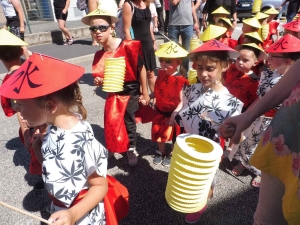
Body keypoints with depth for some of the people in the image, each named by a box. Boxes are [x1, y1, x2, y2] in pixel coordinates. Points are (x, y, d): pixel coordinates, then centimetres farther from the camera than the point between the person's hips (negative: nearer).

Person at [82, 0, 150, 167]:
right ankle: (112, 148, 38)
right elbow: (100, 77, 9)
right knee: (110, 123, 10)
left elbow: (141, 68, -13)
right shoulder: (99, 55, -4)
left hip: (130, 92, -4)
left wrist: (144, 93, -9)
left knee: (128, 122, 9)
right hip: (112, 94, 4)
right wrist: (99, 82, -15)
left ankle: (132, 149, 34)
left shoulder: (127, 47, -21)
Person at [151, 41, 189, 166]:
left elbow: (182, 101, -26)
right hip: (160, 111, 5)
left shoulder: (179, 80, -25)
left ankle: (171, 153, 42)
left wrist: (175, 114, -33)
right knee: (159, 132, 20)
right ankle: (161, 152, 45)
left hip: (173, 113, -5)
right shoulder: (161, 74, -6)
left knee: (174, 135, 17)